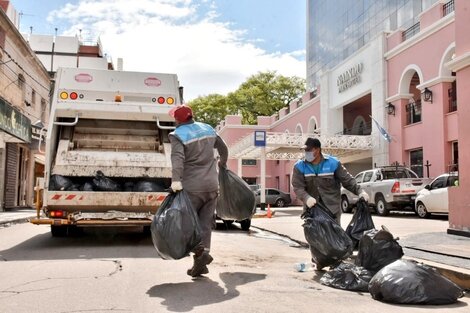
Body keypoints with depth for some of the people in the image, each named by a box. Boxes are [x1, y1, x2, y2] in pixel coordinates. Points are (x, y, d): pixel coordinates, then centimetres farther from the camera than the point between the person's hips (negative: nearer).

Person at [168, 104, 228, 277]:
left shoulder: (178, 135, -7)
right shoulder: (208, 129, 11)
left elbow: (178, 157, -25)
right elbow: (223, 149, 23)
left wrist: (176, 180, -36)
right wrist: (222, 163, 42)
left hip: (192, 187, -5)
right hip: (212, 185, 5)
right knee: (205, 223, 8)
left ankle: (200, 252, -14)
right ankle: (200, 263, 5)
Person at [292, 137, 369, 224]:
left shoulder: (333, 163, -4)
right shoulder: (299, 167, -3)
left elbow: (347, 180, 1)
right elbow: (298, 187, -11)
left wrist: (360, 191, -11)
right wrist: (306, 197, -30)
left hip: (332, 209, -1)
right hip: (312, 208, 1)